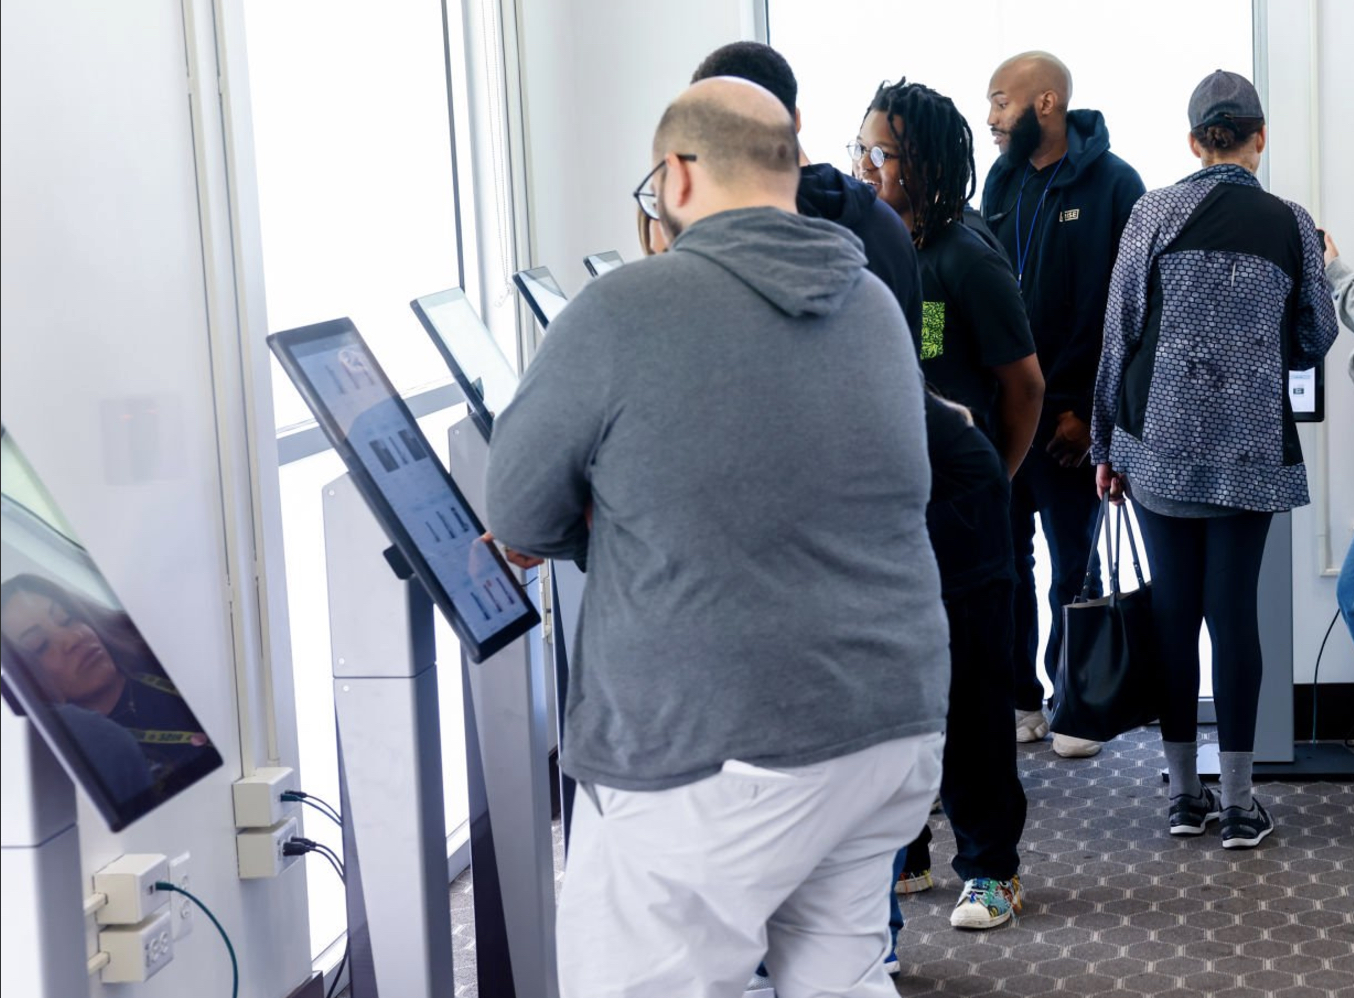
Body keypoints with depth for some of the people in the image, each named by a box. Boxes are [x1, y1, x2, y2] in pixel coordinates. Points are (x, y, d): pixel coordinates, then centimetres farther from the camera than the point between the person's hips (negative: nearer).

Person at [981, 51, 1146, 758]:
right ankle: (1019, 700, 20)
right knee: (1005, 557, 9)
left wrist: (1087, 407, -13)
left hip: (1068, 414, -5)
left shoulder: (1112, 184, -8)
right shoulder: (1002, 182, 10)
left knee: (1072, 564, 6)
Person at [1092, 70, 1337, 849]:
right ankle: (1239, 802, 6)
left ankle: (1184, 792, 14)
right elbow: (1315, 340, 8)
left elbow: (1120, 332, 0)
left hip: (1162, 442, 0)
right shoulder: (1291, 224, 0)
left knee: (1174, 610, 7)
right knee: (1234, 610, 2)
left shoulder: (1154, 214, -2)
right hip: (1251, 448, 0)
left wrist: (1107, 444, 7)